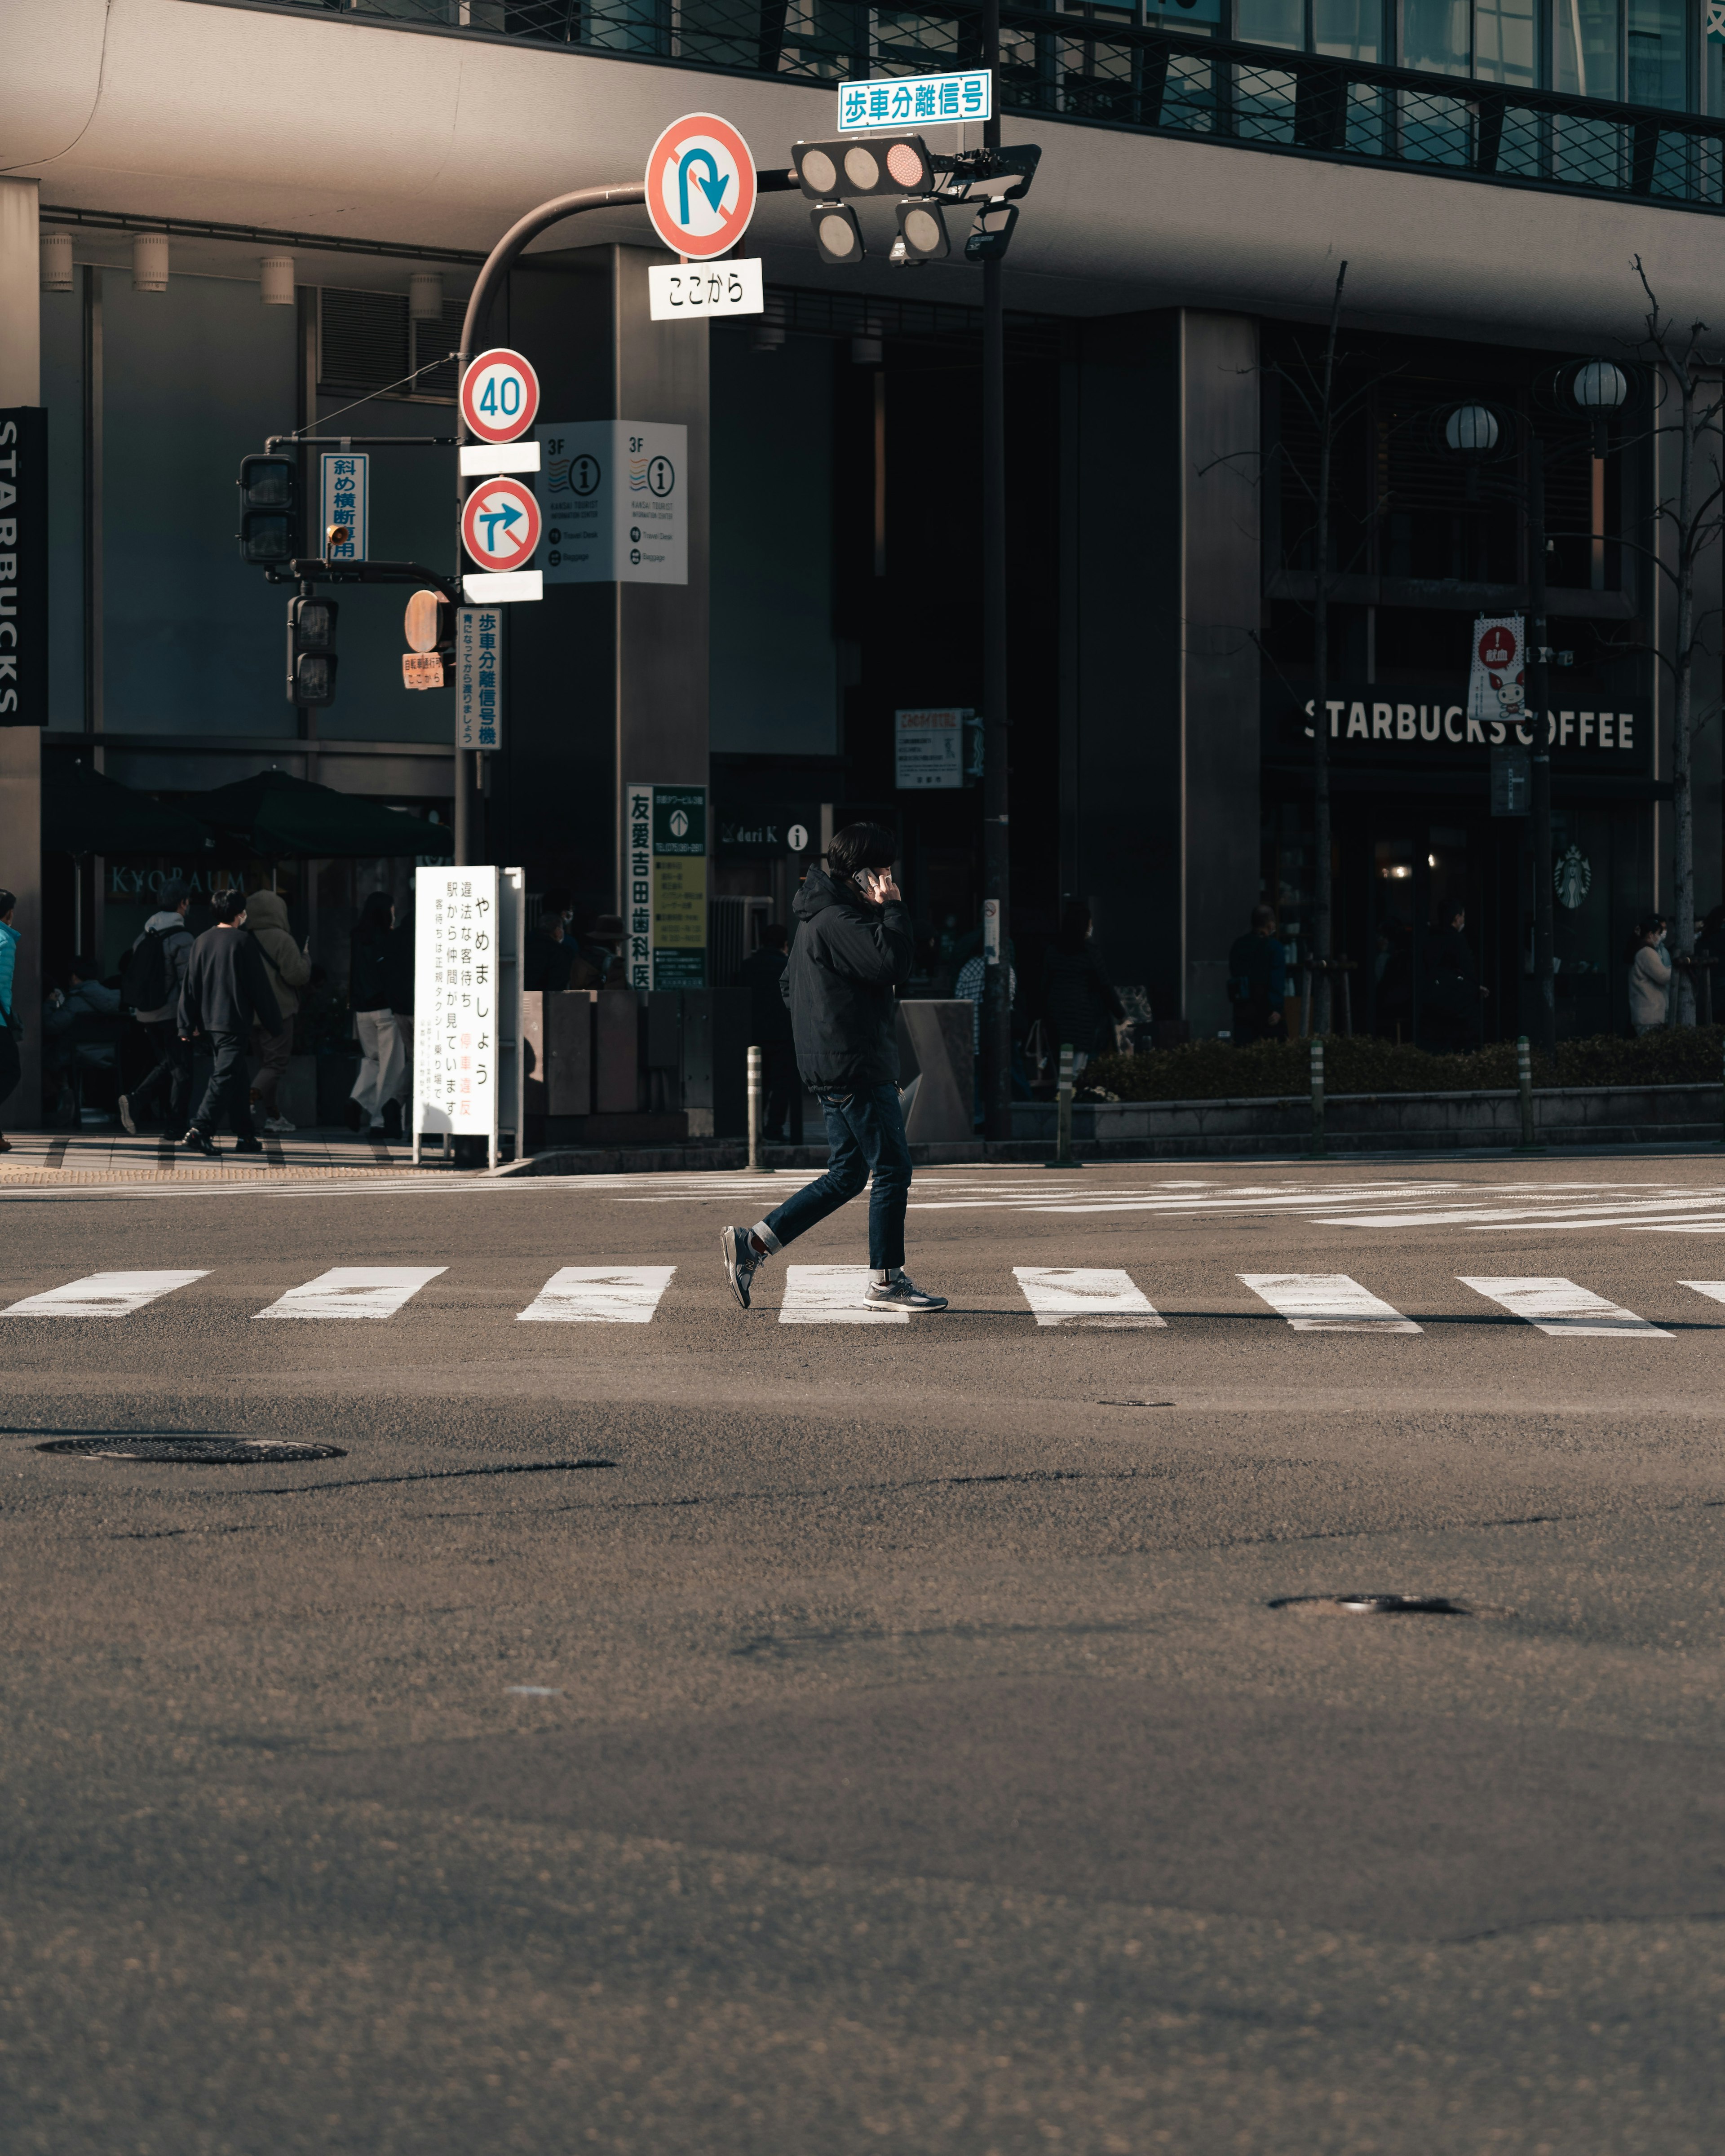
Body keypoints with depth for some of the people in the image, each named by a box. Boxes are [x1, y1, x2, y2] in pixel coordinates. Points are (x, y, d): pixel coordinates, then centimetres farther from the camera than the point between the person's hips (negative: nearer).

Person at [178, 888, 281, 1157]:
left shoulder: (202, 942, 7)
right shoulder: (242, 941, -8)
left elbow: (190, 986, 7)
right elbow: (259, 986, -5)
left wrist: (188, 1025, 9)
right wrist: (273, 1023, 2)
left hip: (209, 1022, 7)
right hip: (235, 1021, -7)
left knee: (235, 1077, 16)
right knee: (224, 1077, -11)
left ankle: (246, 1136, 20)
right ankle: (199, 1129, -25)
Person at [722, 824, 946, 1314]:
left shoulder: (818, 919, 18)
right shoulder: (838, 920, -16)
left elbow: (791, 987, 27)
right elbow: (893, 963, -26)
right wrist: (893, 909, -14)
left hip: (829, 1067, 11)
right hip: (858, 1070, -11)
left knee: (848, 1175, 13)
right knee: (892, 1169, -3)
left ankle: (753, 1243, 10)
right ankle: (886, 1279, 3)